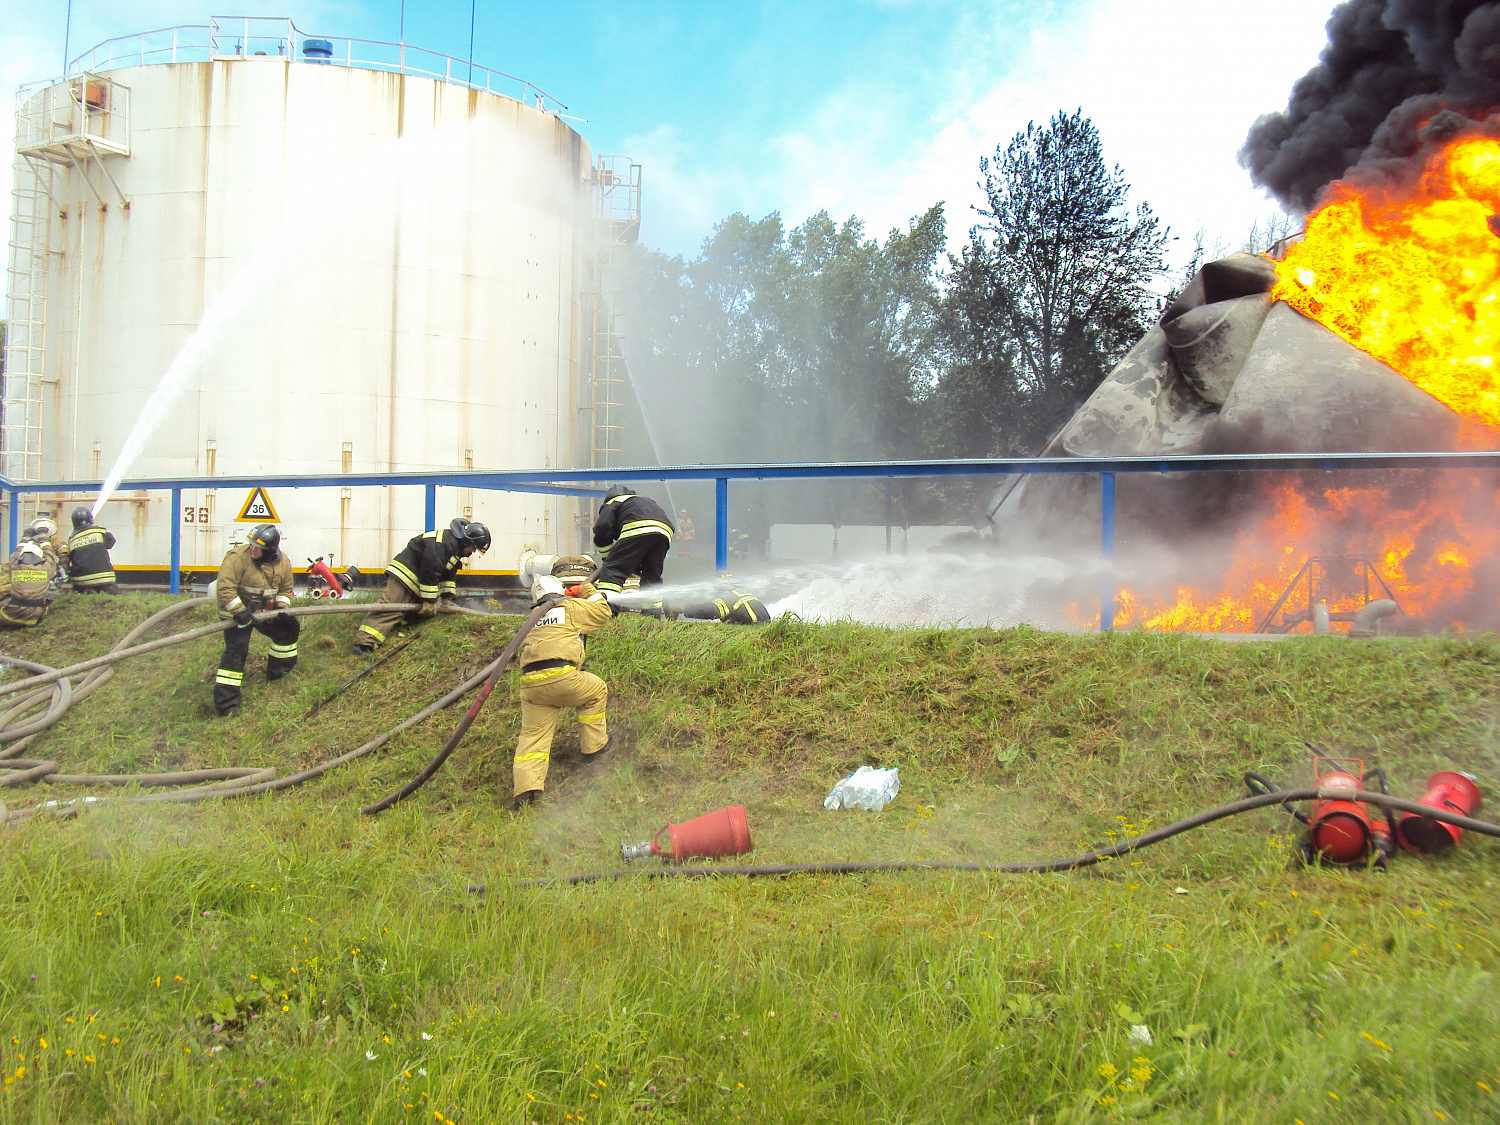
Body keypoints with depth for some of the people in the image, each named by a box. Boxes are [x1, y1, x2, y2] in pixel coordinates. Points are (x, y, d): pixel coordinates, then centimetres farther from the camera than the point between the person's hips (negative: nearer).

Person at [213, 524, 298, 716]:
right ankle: (225, 702, -14)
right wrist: (240, 612, -30)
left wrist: (282, 607, -8)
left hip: (263, 611, 7)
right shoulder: (238, 557, -25)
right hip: (236, 612, -7)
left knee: (289, 627, 13)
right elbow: (226, 588, -27)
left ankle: (276, 672, 32)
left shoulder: (283, 563, -6)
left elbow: (285, 589, 9)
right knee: (237, 650, -16)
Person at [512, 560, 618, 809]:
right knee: (596, 691, 22)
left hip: (529, 683, 5)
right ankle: (593, 747, 28)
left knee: (533, 735, 4)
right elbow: (603, 611, 21)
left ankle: (525, 788, -10)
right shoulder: (570, 607, 11)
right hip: (559, 675, -5)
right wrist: (589, 591, 37)